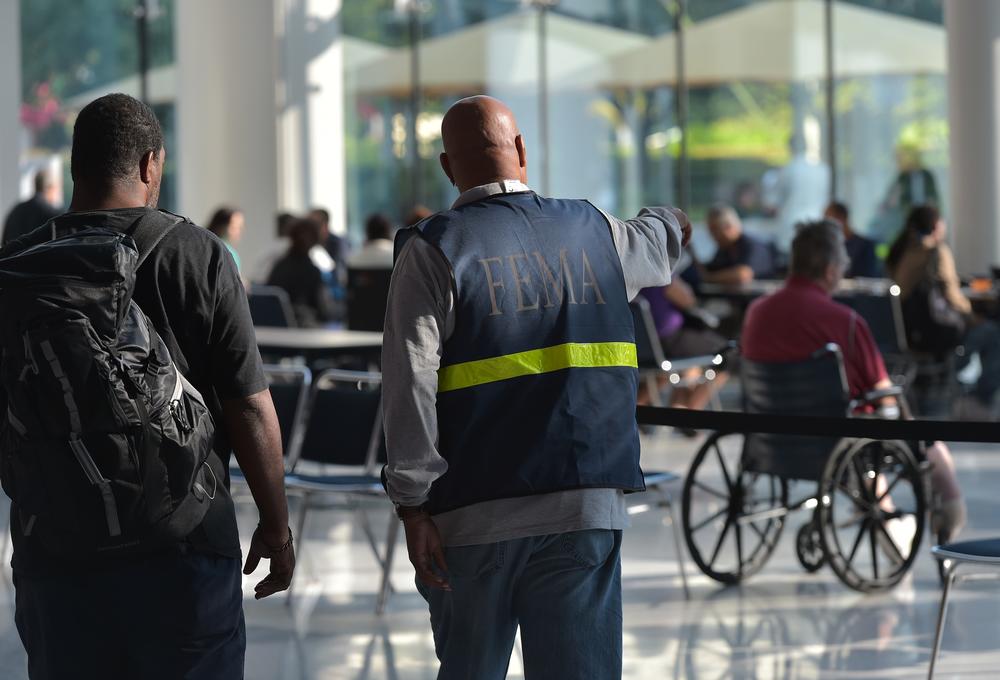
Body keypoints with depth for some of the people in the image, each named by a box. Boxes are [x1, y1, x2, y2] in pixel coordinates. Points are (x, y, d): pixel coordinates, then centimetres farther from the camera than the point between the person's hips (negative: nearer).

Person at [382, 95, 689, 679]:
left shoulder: (432, 252, -4)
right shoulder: (593, 232, 9)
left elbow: (411, 384, -13)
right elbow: (662, 242, 34)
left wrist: (413, 505, -11)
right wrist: (670, 224, 59)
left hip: (474, 517, -2)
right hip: (586, 508, 2)